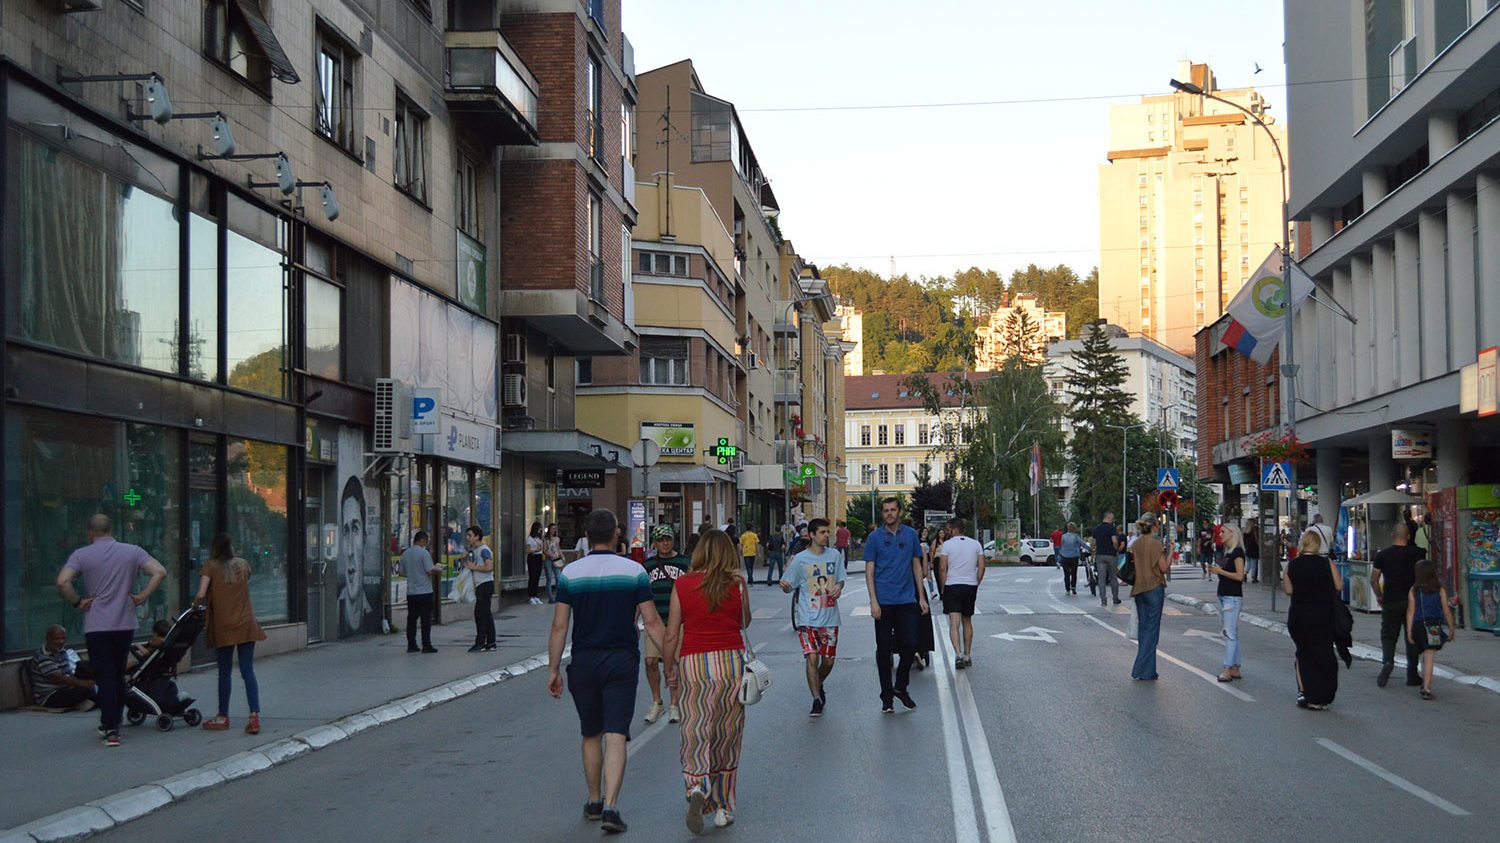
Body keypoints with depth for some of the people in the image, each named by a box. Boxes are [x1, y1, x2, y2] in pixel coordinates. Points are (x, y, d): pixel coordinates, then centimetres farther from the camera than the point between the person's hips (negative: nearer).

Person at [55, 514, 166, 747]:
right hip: (125, 623, 3)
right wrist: (142, 596, -1)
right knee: (118, 675, 17)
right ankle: (113, 721, 26)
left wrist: (77, 602, -4)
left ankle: (111, 730, -6)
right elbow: (160, 572, -7)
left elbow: (62, 582, -17)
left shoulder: (81, 555, -3)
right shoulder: (132, 552, 4)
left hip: (96, 626, -2)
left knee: (105, 677, 0)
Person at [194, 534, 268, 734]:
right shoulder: (243, 565, 7)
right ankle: (254, 716, -9)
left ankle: (223, 717, 18)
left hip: (223, 627, -2)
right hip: (246, 625, 2)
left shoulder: (211, 566, -4)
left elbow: (201, 595, -13)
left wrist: (196, 605, 6)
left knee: (224, 672, 9)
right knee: (248, 671, 1)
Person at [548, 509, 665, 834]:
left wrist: (553, 669, 5)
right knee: (615, 737, -4)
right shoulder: (634, 571, -4)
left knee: (591, 736, 16)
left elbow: (559, 626, -2)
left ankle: (594, 802, 26)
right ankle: (611, 806, -17)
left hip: (584, 661, 2)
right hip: (622, 661, -2)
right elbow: (652, 622, -5)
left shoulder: (570, 574, -1)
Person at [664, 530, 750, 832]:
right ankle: (723, 808, 17)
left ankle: (697, 788, -21)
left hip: (692, 663, -1)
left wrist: (669, 671, 12)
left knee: (695, 736, 5)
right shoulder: (738, 584, -1)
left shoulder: (682, 584, -2)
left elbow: (671, 635, 0)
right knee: (727, 737, 11)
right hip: (731, 661, 1)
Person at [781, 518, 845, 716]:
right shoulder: (800, 559, -5)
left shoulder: (835, 556, 5)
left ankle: (819, 684, 39)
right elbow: (789, 586, -1)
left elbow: (841, 579, 16)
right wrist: (785, 586, -24)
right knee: (812, 657, -13)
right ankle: (817, 700, -3)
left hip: (830, 618, 3)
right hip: (808, 618, -3)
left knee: (828, 660, 8)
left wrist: (838, 587, -7)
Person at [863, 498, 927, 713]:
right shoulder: (875, 537, 0)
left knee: (910, 645, 0)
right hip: (884, 602, -2)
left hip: (907, 600, 2)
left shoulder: (911, 535, 7)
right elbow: (870, 572, -1)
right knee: (884, 650, 2)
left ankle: (901, 687, 21)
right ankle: (886, 696, 10)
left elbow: (917, 566, 12)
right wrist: (873, 601, -10)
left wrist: (921, 597, 7)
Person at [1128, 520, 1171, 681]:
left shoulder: (1135, 544, 4)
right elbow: (1164, 568, -10)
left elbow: (1132, 565, 10)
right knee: (1151, 630, -1)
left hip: (1138, 589, 6)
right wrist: (1170, 554, 3)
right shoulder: (1156, 544, -11)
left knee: (1143, 628, 13)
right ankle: (1145, 671, -5)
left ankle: (1147, 671, 16)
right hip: (1154, 588, -6)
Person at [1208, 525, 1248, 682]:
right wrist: (1216, 570, 5)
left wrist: (1220, 571, -14)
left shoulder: (1238, 552, -12)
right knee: (1232, 634, 11)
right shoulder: (1228, 552, 16)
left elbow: (1239, 576, -19)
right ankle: (1235, 669, 14)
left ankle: (1227, 669, -12)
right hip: (1223, 597, 10)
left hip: (1233, 597, -10)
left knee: (1230, 634, -10)